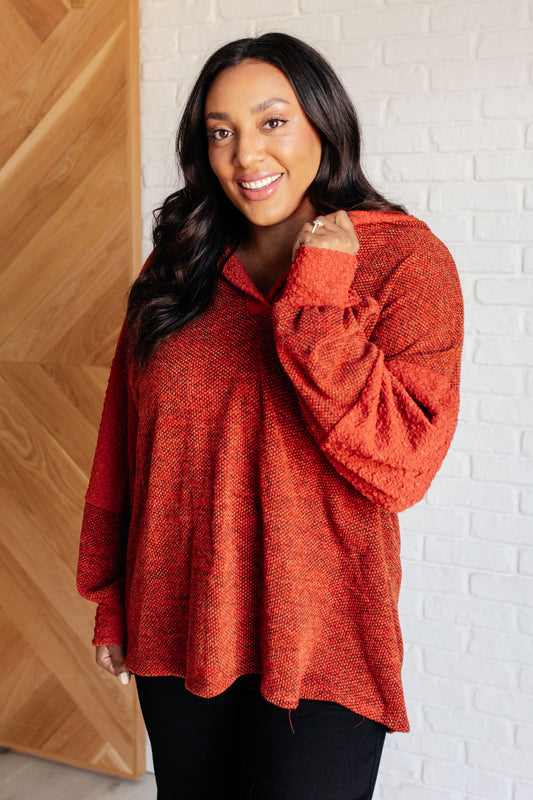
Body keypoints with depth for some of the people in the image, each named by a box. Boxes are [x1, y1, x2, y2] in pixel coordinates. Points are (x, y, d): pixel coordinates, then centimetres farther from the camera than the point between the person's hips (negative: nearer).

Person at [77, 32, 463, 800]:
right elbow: (123, 445, 8)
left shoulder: (403, 258, -9)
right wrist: (111, 600, 12)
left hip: (317, 648, -4)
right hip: (174, 631, 4)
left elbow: (399, 469, -19)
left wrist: (318, 300, -22)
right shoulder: (176, 268, 3)